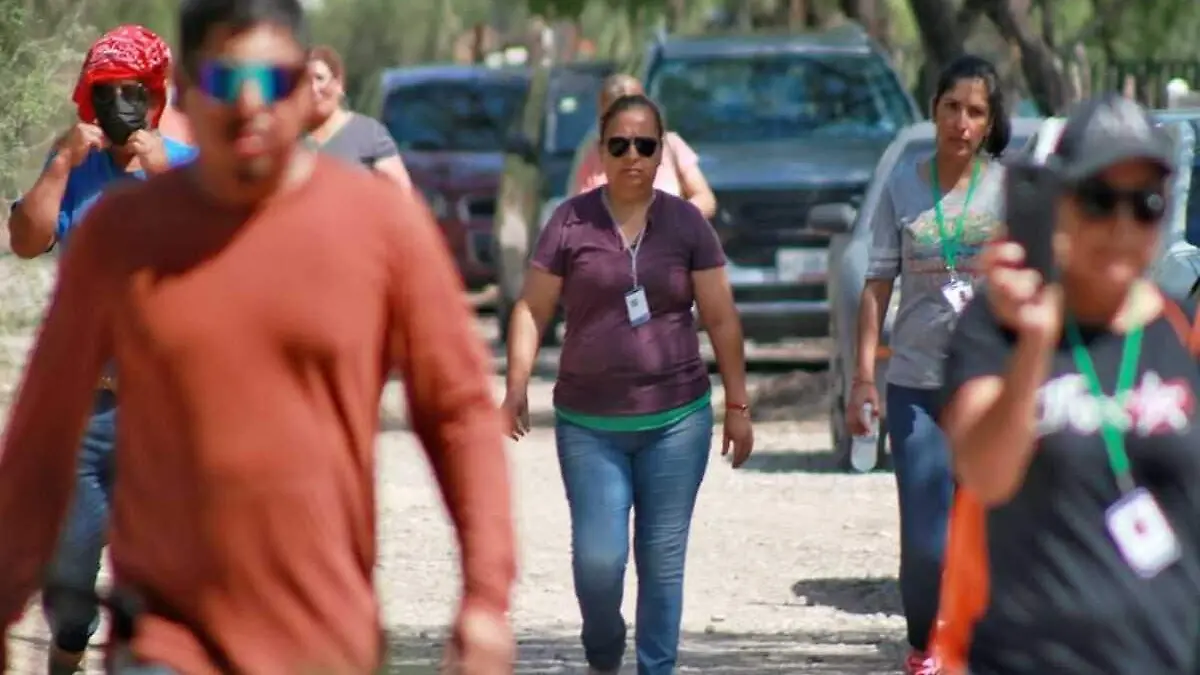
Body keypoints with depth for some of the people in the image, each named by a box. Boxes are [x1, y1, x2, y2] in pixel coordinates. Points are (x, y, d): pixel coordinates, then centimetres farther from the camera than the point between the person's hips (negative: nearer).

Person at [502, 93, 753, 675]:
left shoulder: (686, 224, 3)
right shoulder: (572, 222, 2)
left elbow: (721, 319, 6)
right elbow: (532, 310, 3)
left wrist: (737, 405, 4)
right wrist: (517, 386, -9)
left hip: (676, 419, 1)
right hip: (589, 424, -1)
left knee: (662, 560, 2)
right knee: (597, 557, -6)